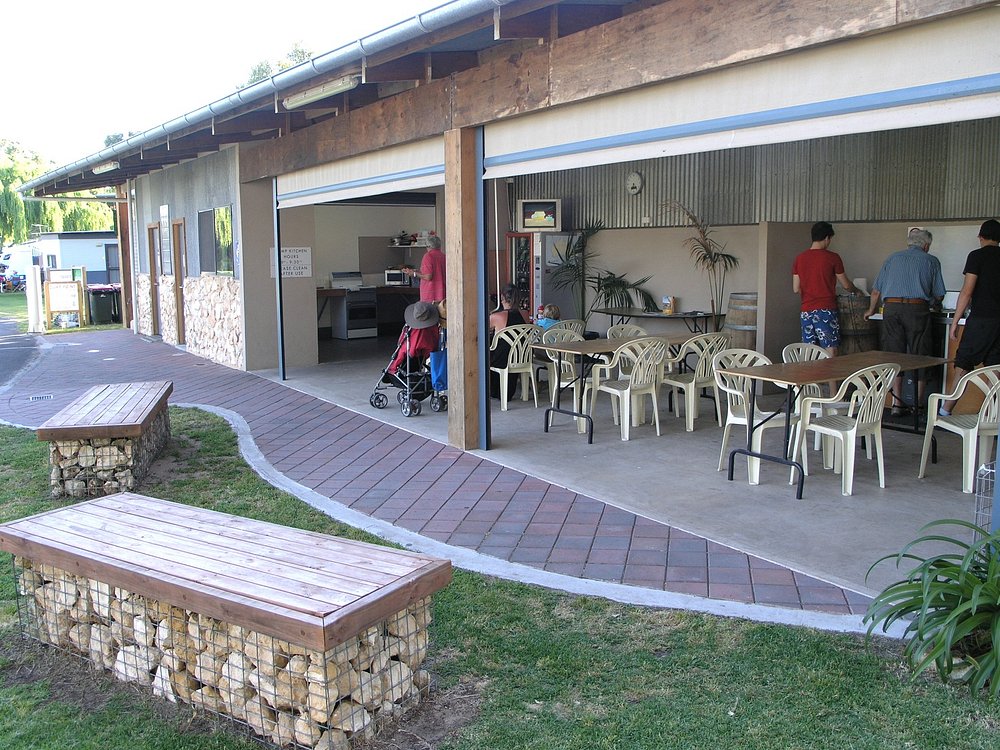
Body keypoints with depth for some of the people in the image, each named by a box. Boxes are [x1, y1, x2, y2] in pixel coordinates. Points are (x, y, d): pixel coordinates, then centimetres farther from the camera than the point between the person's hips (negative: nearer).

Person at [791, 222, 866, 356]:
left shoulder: (799, 258, 6)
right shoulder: (832, 258, -5)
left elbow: (796, 289, 7)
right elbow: (846, 285, 4)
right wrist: (856, 291, 25)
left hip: (806, 311, 5)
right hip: (826, 310, -4)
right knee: (830, 352, -3)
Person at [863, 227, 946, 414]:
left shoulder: (892, 258, 17)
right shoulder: (931, 261, 10)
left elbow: (876, 290, 16)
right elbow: (939, 294, 8)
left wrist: (871, 309, 32)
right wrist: (933, 304, 30)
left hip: (891, 309, 2)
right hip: (917, 309, -2)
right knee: (919, 355, 5)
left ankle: (897, 402, 3)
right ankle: (919, 402, 8)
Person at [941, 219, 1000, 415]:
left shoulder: (977, 256, -5)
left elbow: (967, 291, -10)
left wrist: (955, 322, -7)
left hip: (981, 319, -5)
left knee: (963, 363, -3)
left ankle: (946, 410, -5)